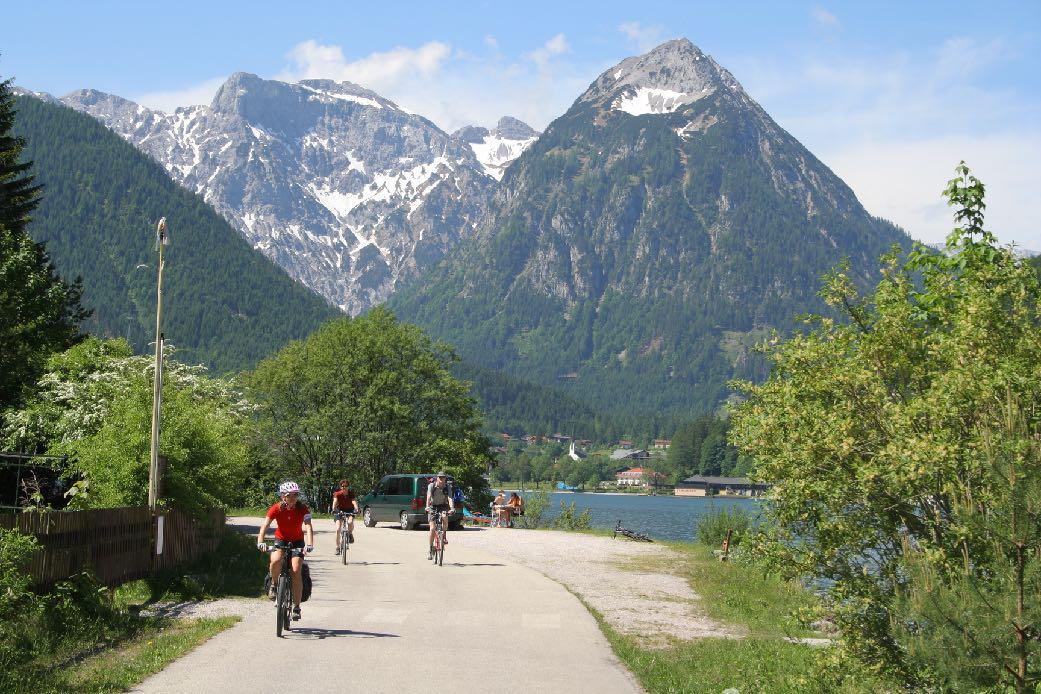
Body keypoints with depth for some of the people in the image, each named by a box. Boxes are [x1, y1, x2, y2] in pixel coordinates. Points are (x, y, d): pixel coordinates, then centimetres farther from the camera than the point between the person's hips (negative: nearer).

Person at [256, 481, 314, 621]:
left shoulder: (303, 508, -19)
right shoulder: (276, 509, -18)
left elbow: (308, 527, -29)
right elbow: (265, 526, -26)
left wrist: (309, 544, -46)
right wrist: (260, 542, -43)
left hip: (297, 541, 0)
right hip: (281, 540, 0)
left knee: (296, 570, -16)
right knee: (276, 561, -32)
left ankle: (296, 607, -8)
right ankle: (274, 584, -2)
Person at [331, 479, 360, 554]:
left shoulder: (351, 493, -16)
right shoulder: (337, 494, -16)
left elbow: (354, 502, -31)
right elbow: (335, 501, -32)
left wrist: (357, 509, -51)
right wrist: (334, 510, -51)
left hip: (350, 510, -1)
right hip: (340, 511, 1)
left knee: (350, 522, -33)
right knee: (338, 529, -11)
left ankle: (350, 534, 0)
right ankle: (337, 548, 3)